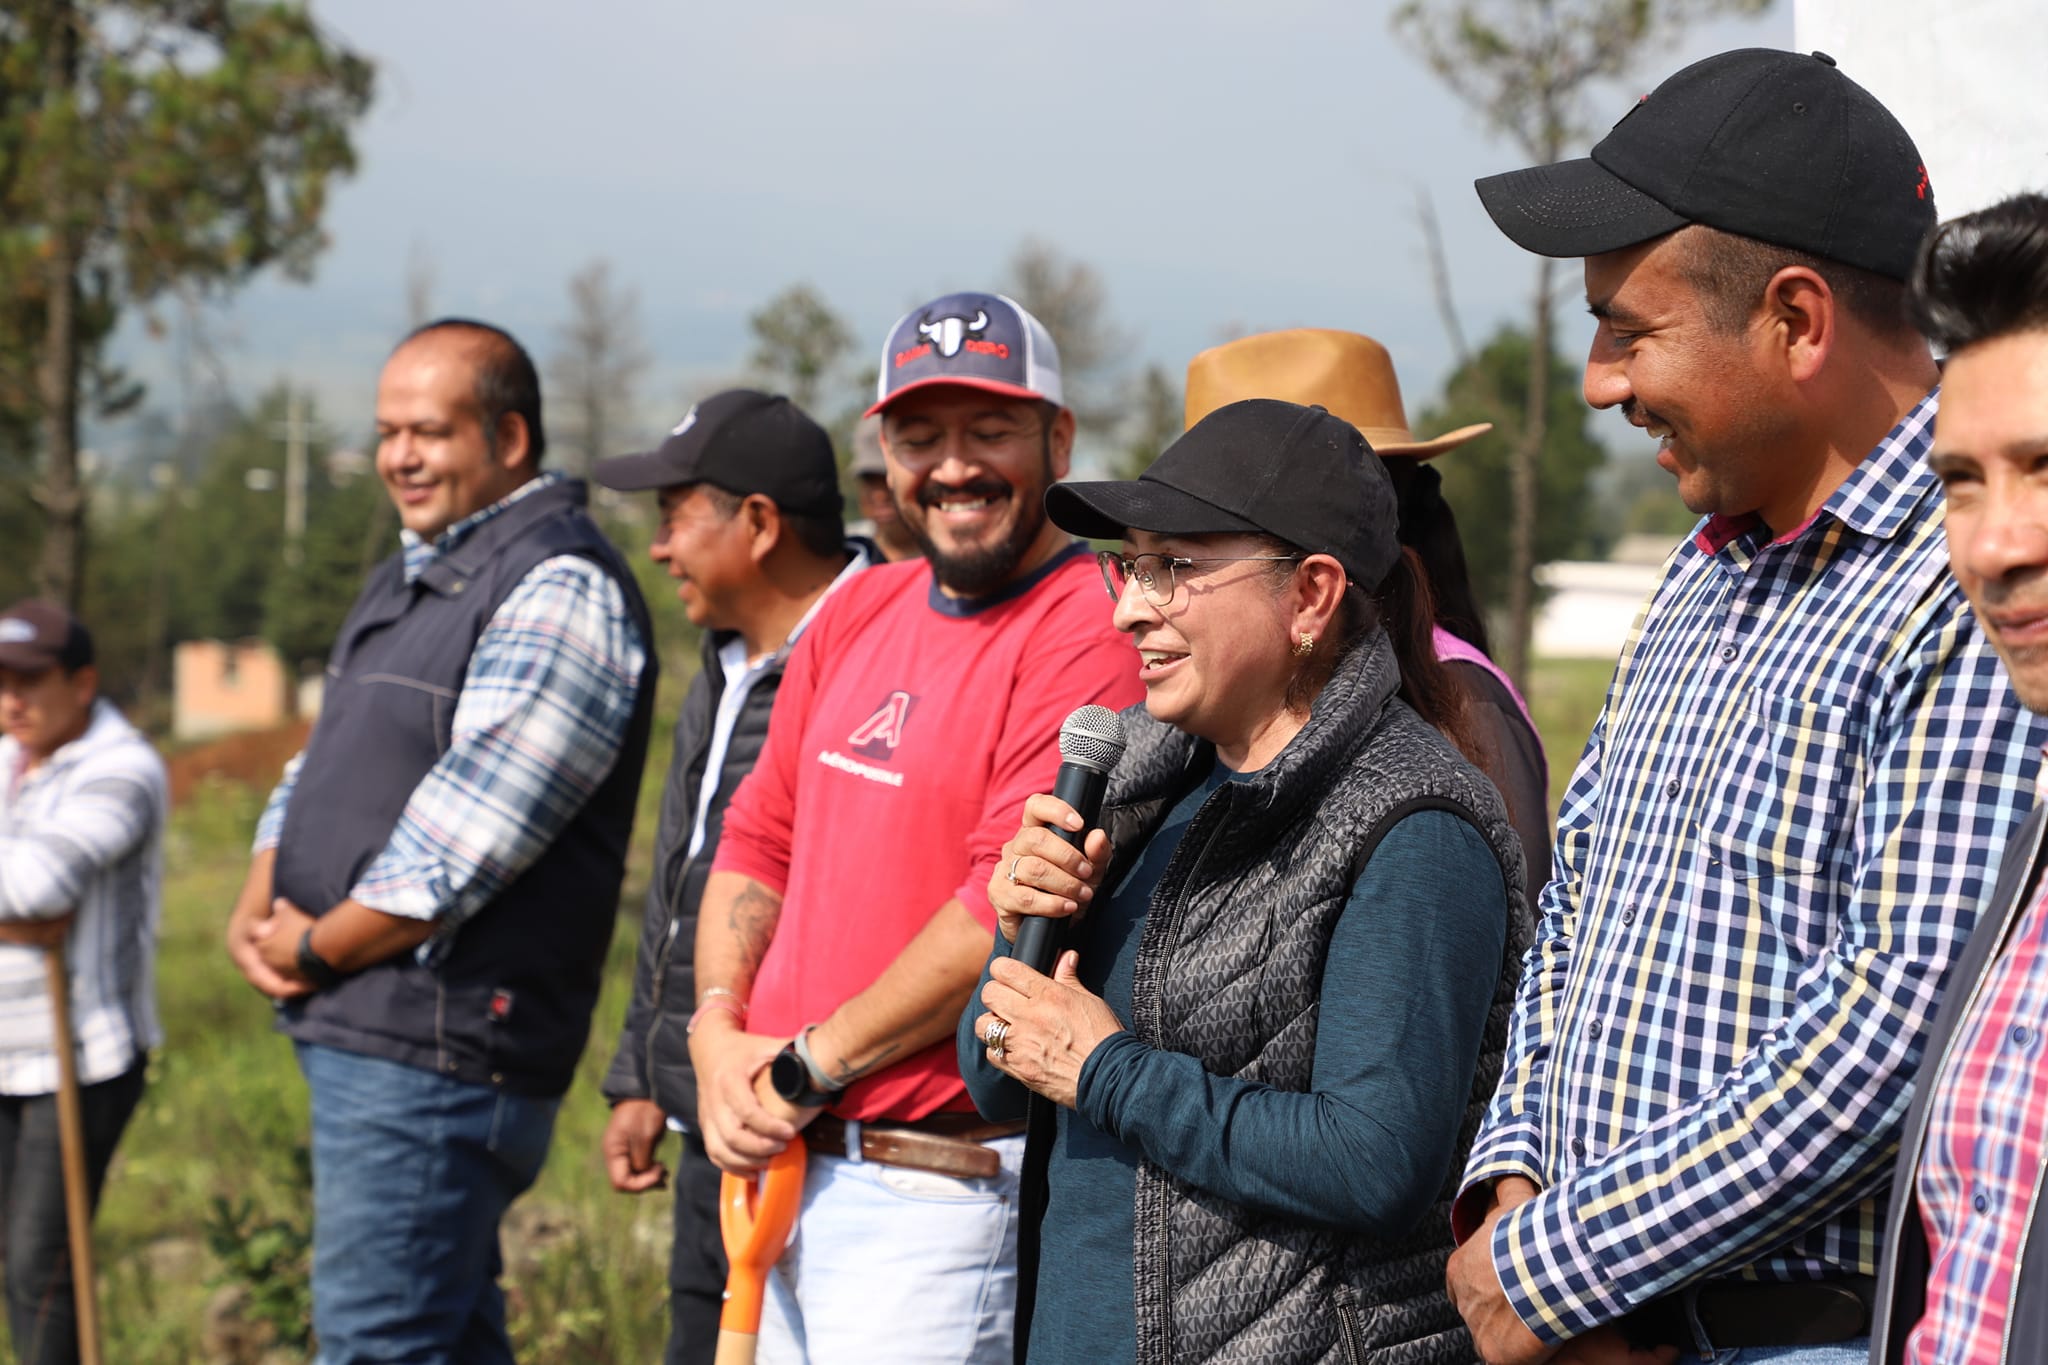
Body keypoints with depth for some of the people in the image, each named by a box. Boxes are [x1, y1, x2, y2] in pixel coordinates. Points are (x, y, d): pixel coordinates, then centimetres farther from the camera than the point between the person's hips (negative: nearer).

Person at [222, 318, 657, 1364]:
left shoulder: (558, 592, -14)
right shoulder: (409, 579, 19)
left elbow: (466, 835, -20)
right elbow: (322, 767, 22)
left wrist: (315, 946, -11)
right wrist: (256, 909, 4)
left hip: (435, 1050, -10)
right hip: (354, 1038, 10)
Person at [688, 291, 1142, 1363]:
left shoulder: (1089, 637, -14)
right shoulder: (861, 611, 13)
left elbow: (1011, 910, -20)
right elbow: (761, 834, 18)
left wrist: (807, 1067, -13)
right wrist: (720, 1032, 2)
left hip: (938, 1197, -8)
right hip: (782, 1163, 8)